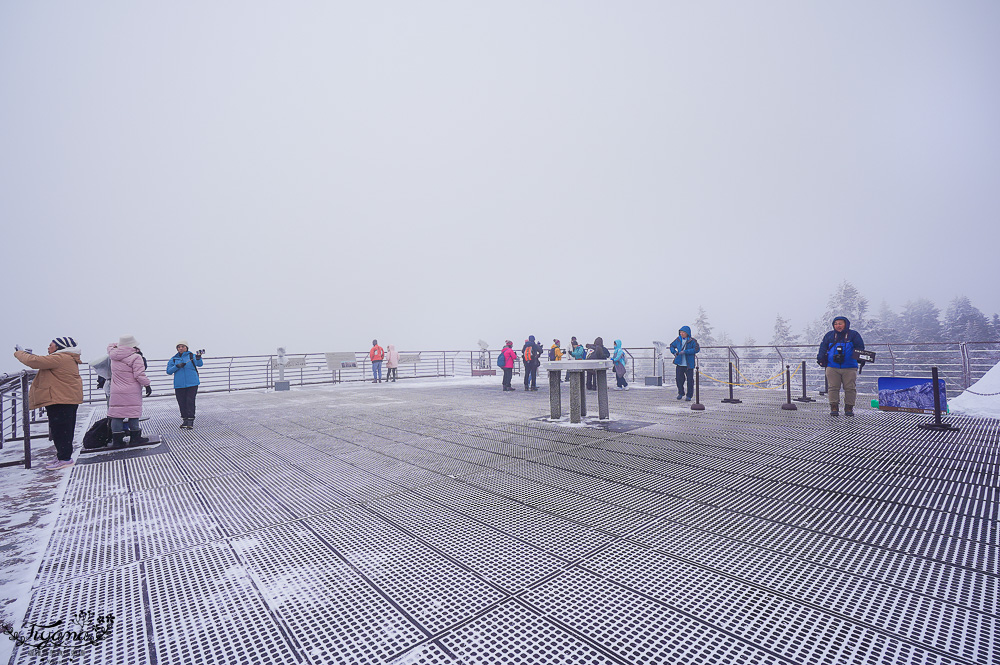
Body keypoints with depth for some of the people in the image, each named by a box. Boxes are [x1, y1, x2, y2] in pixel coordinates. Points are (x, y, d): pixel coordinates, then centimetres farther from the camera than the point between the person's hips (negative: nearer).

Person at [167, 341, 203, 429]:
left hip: (192, 384, -3)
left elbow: (200, 364, -12)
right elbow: (168, 371, 4)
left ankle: (191, 421, 0)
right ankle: (185, 420, 18)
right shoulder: (174, 359, 11)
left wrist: (198, 358, -32)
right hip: (179, 385, 3)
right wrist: (177, 366, -13)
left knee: (190, 402, -6)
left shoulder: (192, 356, 4)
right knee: (182, 403, 5)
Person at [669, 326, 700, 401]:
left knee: (690, 380, 0)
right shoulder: (678, 340, 6)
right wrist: (674, 352, 0)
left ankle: (689, 396, 13)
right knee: (679, 379, 5)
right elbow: (672, 346, 21)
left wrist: (685, 351, -25)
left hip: (689, 364, -3)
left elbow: (697, 349, -21)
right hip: (679, 363, 3)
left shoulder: (692, 341, -7)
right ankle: (680, 393, 26)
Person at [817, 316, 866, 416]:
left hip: (850, 368, -1)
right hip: (832, 367, 1)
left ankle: (849, 408, 10)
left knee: (850, 388, 0)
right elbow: (823, 348, 12)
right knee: (833, 388, -3)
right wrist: (820, 358, 0)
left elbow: (860, 348, 6)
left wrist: (862, 359, -6)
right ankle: (834, 407, 2)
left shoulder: (854, 335, 7)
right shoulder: (829, 335, 11)